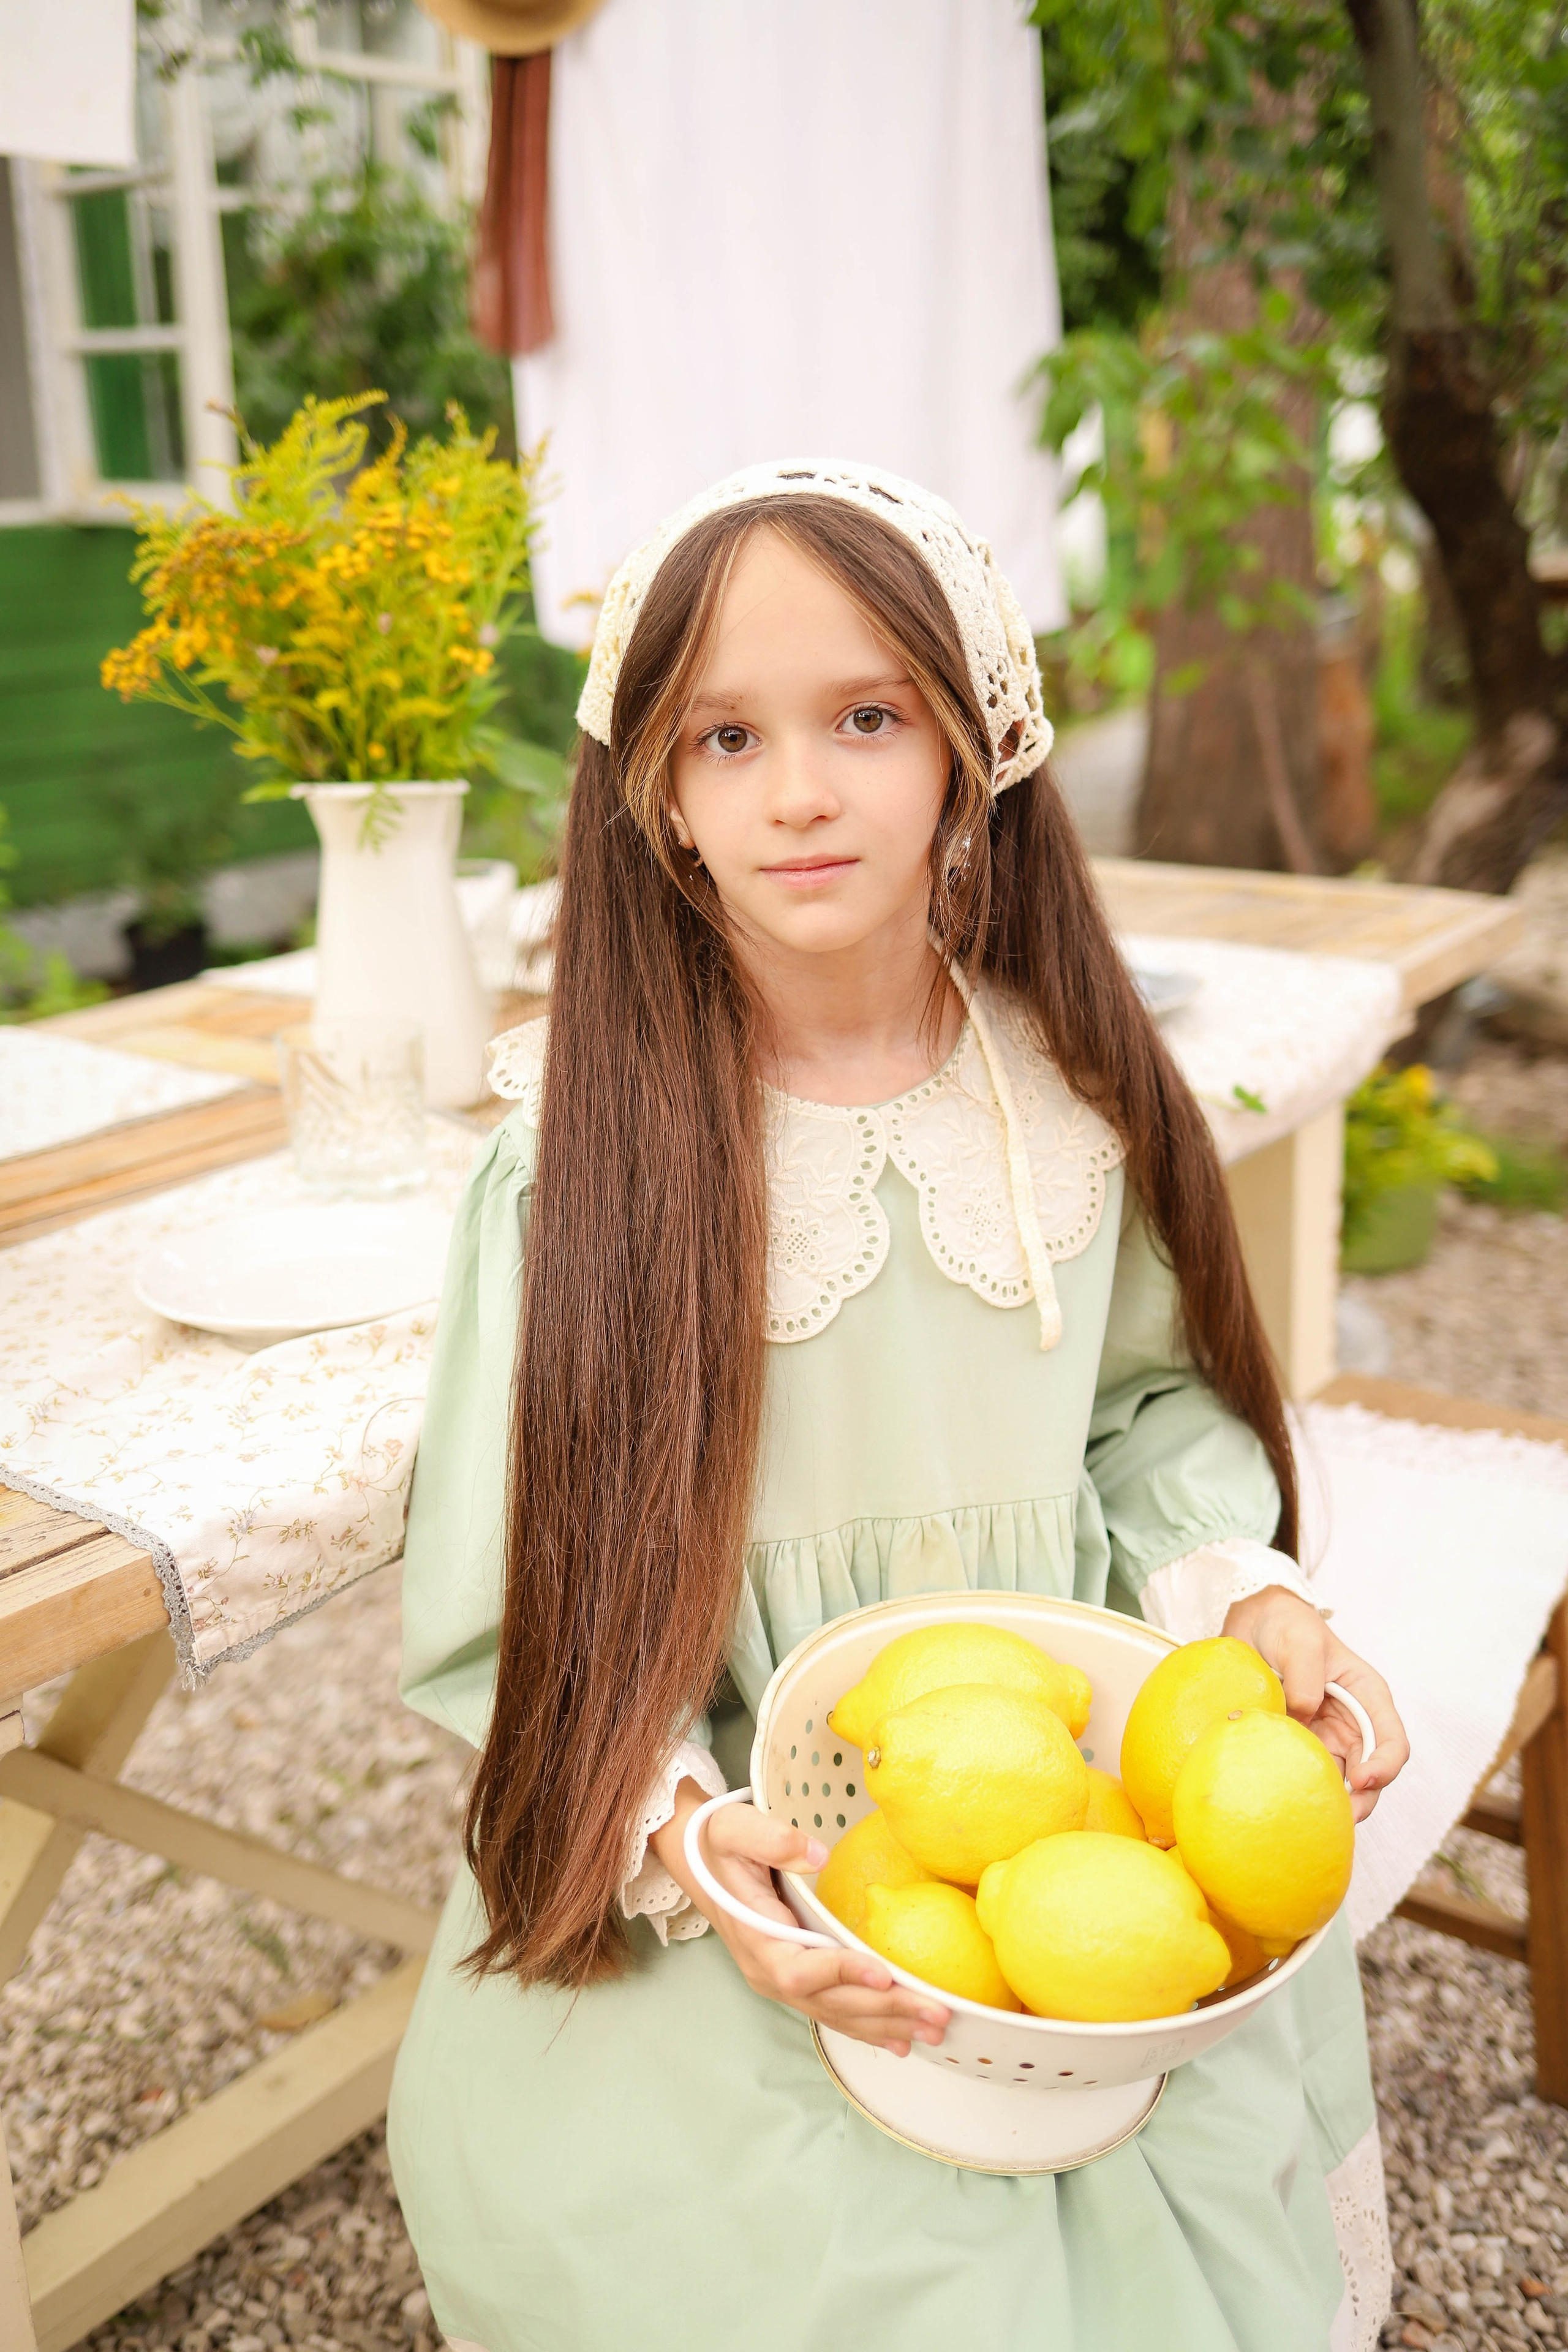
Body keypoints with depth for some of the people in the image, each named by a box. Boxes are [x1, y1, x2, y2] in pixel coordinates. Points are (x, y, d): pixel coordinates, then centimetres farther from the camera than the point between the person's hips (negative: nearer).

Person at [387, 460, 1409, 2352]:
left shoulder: (1074, 1097, -3)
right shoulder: (587, 1149, -12)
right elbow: (507, 1602, -9)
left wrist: (1242, 1591, -8)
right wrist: (682, 1837, -22)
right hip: (735, 1865, -3)